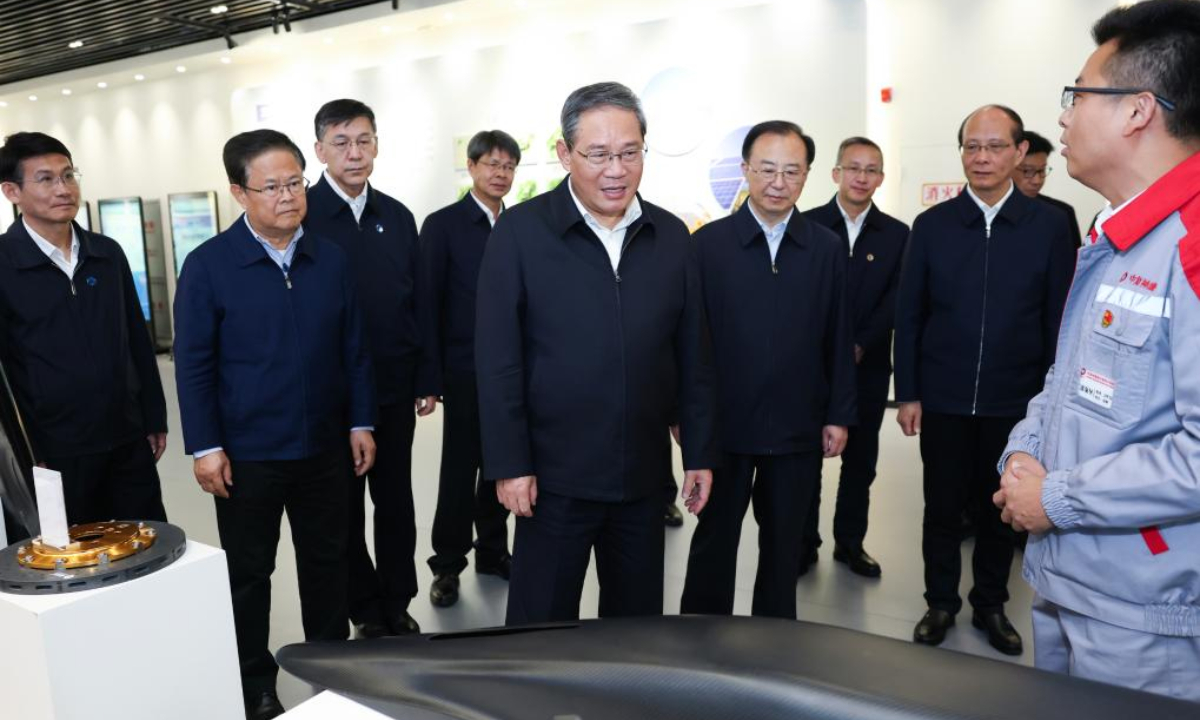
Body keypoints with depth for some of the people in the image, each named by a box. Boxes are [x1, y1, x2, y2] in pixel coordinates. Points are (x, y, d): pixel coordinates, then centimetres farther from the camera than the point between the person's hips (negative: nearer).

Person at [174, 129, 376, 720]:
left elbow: (353, 350, 5)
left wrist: (361, 423, 3)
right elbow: (194, 364, -7)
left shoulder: (331, 260, 1)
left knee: (327, 561, 16)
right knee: (248, 572, 12)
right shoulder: (208, 265, -8)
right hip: (247, 454, -3)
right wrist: (204, 447, -10)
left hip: (324, 447, 3)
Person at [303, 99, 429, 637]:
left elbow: (418, 303, 7)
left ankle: (397, 604, 29)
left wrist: (426, 380, 5)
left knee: (396, 501, 13)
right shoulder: (300, 215, -8)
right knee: (345, 508, 11)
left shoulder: (397, 217, 5)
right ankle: (366, 609, 28)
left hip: (394, 390, 4)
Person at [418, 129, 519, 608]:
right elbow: (427, 304, -7)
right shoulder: (443, 225, -4)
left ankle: (493, 552, 29)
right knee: (459, 471, 4)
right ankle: (447, 565, 18)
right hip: (466, 371, -4)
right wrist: (431, 375, -12)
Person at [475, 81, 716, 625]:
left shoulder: (671, 237, 4)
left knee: (639, 624, 18)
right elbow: (497, 359, -9)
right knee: (541, 627, 9)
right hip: (553, 475, -3)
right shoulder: (520, 231, -7)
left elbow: (693, 357, 7)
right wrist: (509, 465, -11)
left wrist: (700, 454, 7)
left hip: (643, 475, 4)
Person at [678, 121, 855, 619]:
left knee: (784, 545, 15)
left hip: (798, 429, 2)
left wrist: (839, 415, 2)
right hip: (723, 425, -1)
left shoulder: (828, 249, 3)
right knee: (713, 542, 12)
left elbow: (839, 340, 4)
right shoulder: (709, 242, -3)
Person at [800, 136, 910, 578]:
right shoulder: (808, 225, 0)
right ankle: (805, 542, 18)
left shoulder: (897, 234, 5)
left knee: (861, 460, 10)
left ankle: (850, 542, 24)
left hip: (868, 367, 2)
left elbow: (896, 301, 0)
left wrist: (860, 346, -12)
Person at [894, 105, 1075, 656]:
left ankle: (990, 605, 32)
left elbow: (1058, 320, 1)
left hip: (1015, 402, 0)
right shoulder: (932, 224, -1)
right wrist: (908, 394, -2)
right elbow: (908, 316, 1)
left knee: (998, 509, 14)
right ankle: (941, 601, 29)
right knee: (942, 507, 10)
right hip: (942, 399, 0)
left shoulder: (1050, 226, -1)